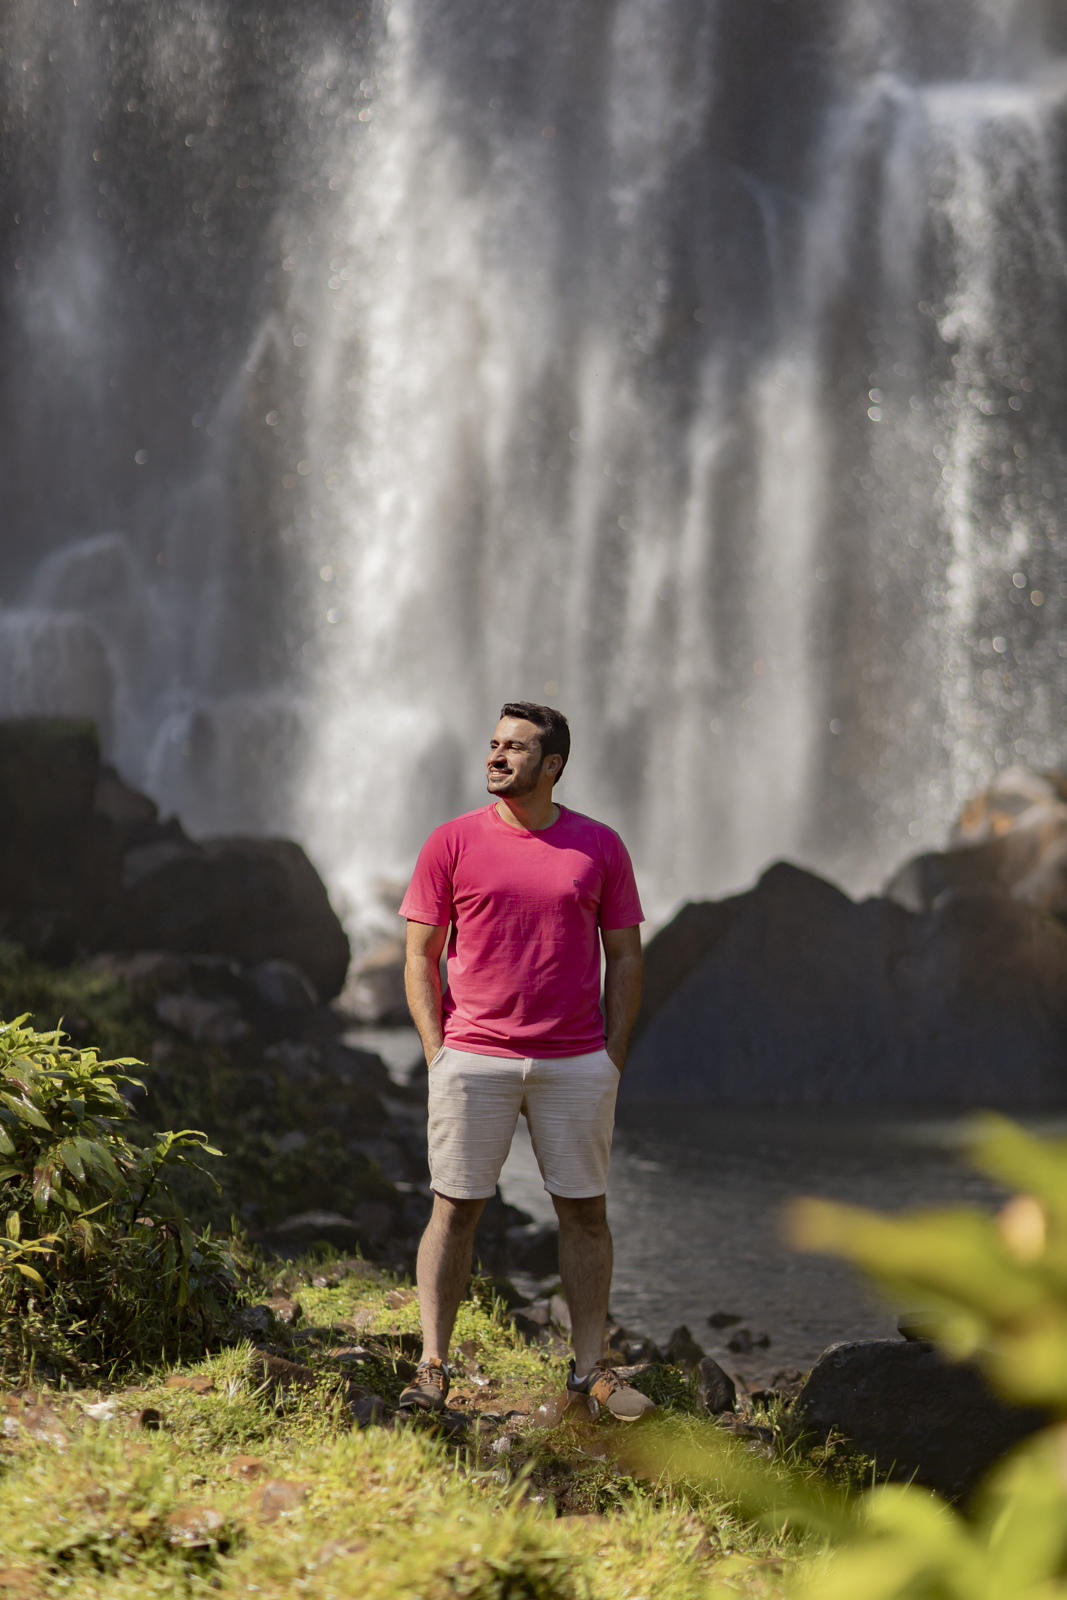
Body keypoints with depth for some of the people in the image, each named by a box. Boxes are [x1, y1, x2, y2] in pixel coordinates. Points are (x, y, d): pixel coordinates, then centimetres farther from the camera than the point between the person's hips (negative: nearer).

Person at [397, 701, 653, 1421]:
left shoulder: (600, 847, 4)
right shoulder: (453, 843, 1)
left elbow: (624, 957, 8)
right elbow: (421, 956, 4)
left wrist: (613, 1061, 2)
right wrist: (439, 1056, -4)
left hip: (576, 1064, 1)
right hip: (474, 1059, -1)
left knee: (585, 1211, 5)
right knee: (455, 1208, -1)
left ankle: (591, 1367, 13)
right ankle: (432, 1367, 4)